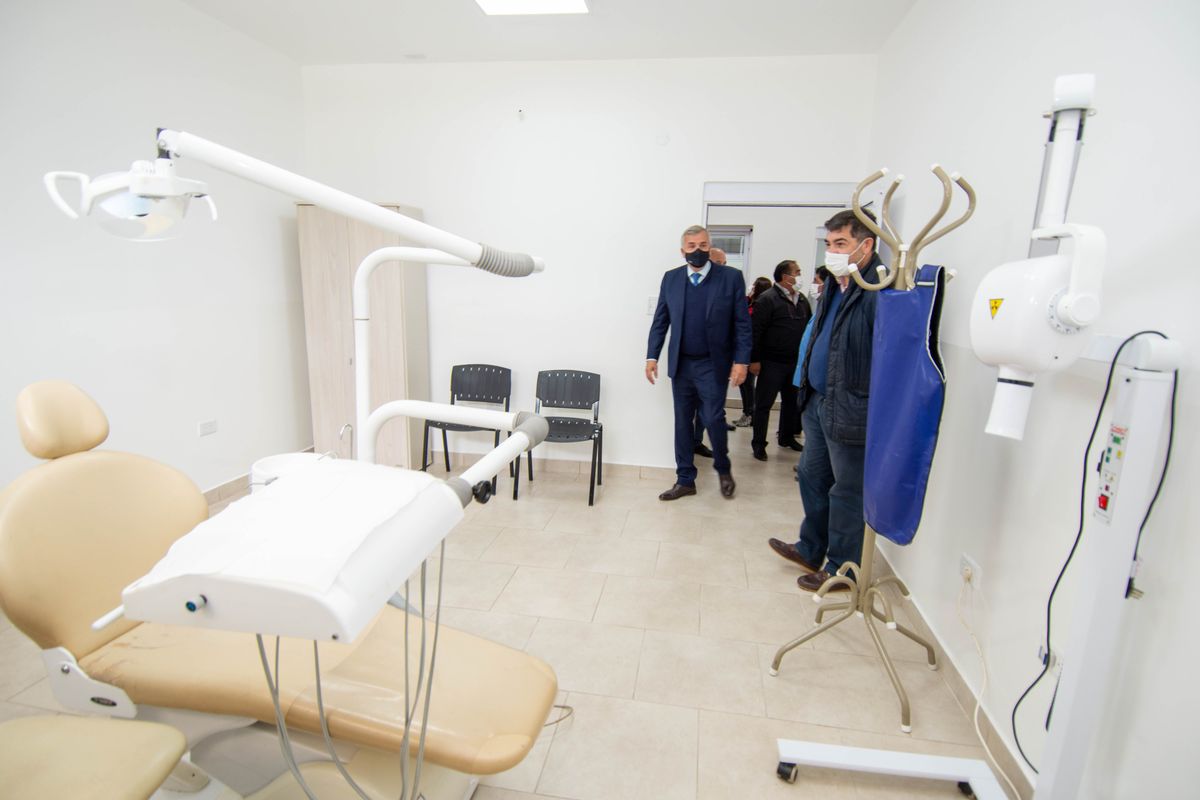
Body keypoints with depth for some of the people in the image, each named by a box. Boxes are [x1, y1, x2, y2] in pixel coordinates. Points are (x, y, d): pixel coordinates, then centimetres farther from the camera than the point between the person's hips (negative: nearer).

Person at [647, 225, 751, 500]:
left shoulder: (731, 277, -3)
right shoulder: (671, 278, 5)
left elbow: (742, 323, -4)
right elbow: (660, 321, 6)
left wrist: (741, 360, -11)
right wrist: (652, 356, -1)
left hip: (713, 365, -3)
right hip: (680, 364, 3)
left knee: (713, 420, -3)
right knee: (682, 424, 9)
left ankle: (723, 470, 26)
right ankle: (685, 480, 22)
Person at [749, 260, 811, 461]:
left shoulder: (802, 300, 10)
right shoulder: (768, 299, -10)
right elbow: (756, 331, -14)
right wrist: (754, 360, -17)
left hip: (796, 362, 7)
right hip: (772, 362, -7)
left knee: (791, 401, 17)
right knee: (764, 403, 0)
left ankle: (787, 437, 33)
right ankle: (758, 443, 9)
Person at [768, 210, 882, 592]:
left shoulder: (879, 292, -19)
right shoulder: (835, 284, 10)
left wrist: (865, 407, -22)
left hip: (850, 411, -9)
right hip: (818, 401, 10)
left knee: (847, 492, 6)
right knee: (812, 477, 20)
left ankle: (841, 571, 25)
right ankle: (810, 550, 40)